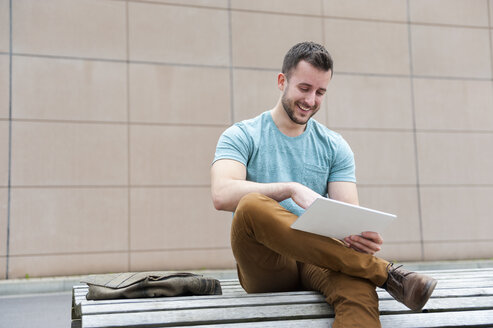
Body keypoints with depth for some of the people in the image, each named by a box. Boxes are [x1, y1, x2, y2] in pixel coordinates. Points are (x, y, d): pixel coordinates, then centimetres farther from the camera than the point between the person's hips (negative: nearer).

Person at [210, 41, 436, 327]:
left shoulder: (335, 147, 15)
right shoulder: (241, 137, 6)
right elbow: (222, 195, -14)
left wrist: (363, 234, -22)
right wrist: (292, 189, -27)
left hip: (318, 260, 1)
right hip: (266, 266, -1)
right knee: (251, 205, -36)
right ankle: (384, 272, -32)